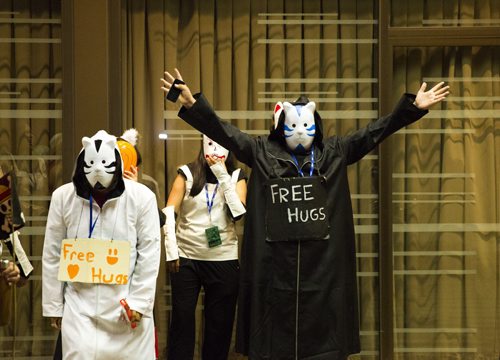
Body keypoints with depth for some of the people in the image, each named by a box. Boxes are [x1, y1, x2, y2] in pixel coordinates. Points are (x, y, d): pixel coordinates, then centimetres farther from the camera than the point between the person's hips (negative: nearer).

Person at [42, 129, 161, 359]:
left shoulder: (141, 197, -9)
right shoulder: (63, 197, -4)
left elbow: (149, 254, -4)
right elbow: (52, 255, 4)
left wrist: (139, 301, -6)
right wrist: (53, 305, 7)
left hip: (127, 302, -1)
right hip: (79, 303, 1)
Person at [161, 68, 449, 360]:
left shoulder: (335, 152, 10)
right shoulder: (261, 152, 8)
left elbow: (375, 131, 5)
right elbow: (223, 131, 1)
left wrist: (412, 107, -3)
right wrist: (193, 104, -11)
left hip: (324, 265, 1)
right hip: (275, 265, -1)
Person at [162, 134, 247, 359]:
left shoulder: (236, 177, 5)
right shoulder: (187, 174, 1)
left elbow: (239, 212, -10)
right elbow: (168, 212, -3)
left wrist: (223, 176, -12)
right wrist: (171, 251, -9)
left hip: (224, 260, 1)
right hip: (187, 258, -1)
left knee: (219, 323, 7)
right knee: (181, 319, 1)